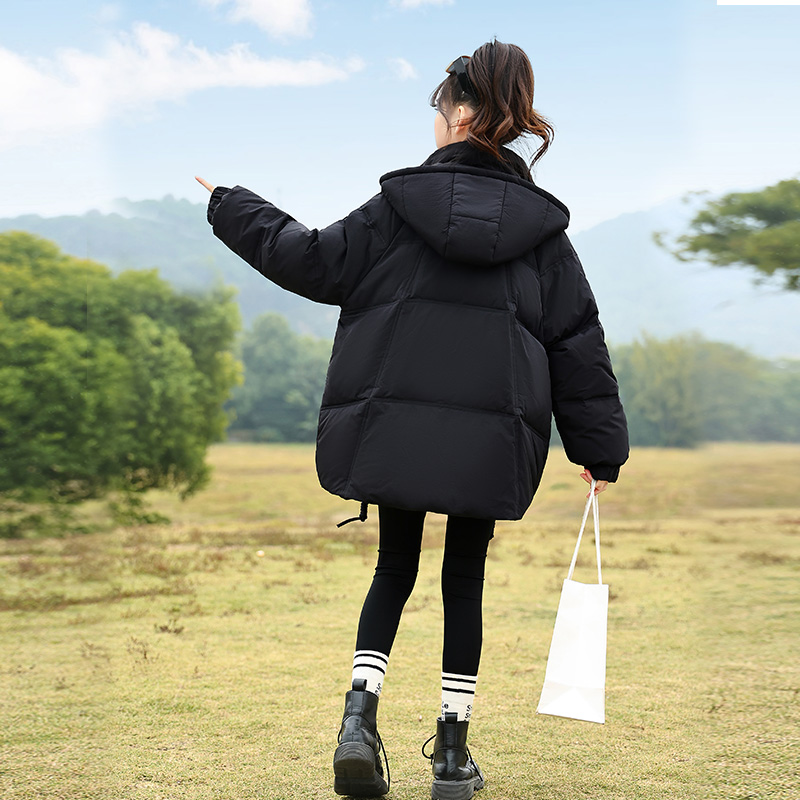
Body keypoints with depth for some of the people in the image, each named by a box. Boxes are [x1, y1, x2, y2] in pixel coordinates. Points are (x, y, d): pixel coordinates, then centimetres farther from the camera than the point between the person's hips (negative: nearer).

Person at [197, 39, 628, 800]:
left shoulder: (399, 203, -1)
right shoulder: (540, 226, 5)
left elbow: (315, 260, 7)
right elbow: (578, 343, 6)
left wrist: (234, 210, 23)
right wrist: (600, 450, 11)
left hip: (394, 424, 0)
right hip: (490, 437, 1)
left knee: (395, 566, 15)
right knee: (464, 576, 12)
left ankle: (360, 710, -3)